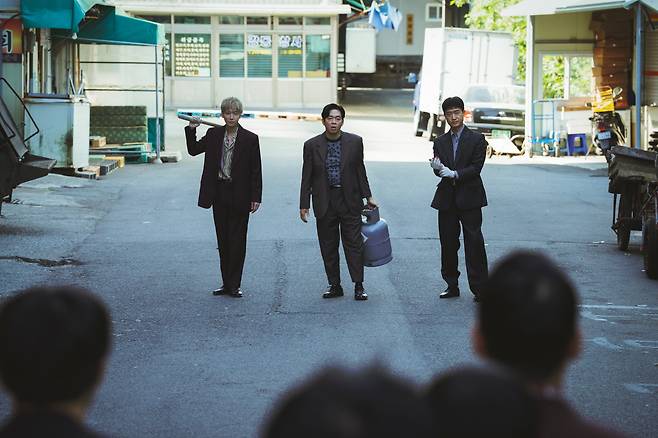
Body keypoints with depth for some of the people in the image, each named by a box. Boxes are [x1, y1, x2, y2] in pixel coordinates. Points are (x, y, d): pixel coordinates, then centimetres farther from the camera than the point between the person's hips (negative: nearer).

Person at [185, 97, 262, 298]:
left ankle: (234, 285, 3)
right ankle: (227, 284, 15)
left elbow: (256, 170, -3)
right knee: (223, 240, 9)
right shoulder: (214, 134, 6)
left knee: (237, 240, -2)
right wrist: (191, 130, -3)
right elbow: (193, 150, 12)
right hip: (219, 194, 4)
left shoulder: (250, 138, -4)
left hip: (239, 196, -4)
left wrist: (256, 197, -7)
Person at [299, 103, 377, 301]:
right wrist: (304, 205, 0)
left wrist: (367, 196, 9)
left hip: (349, 200, -1)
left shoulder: (354, 142, 2)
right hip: (324, 202, 1)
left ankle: (358, 286, 3)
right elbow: (307, 177, 3)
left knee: (354, 243, -1)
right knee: (328, 246, 5)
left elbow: (360, 171, 9)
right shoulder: (312, 145, 0)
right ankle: (334, 285, 14)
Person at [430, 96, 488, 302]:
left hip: (469, 199, -4)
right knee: (448, 244, 7)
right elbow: (440, 171, 4)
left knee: (474, 244, -5)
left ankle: (479, 289, -3)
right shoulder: (440, 142, 11)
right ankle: (452, 286, 16)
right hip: (447, 199, 4)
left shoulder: (477, 139, 0)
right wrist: (437, 168, -19)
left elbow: (476, 168, -9)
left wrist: (454, 174, -21)